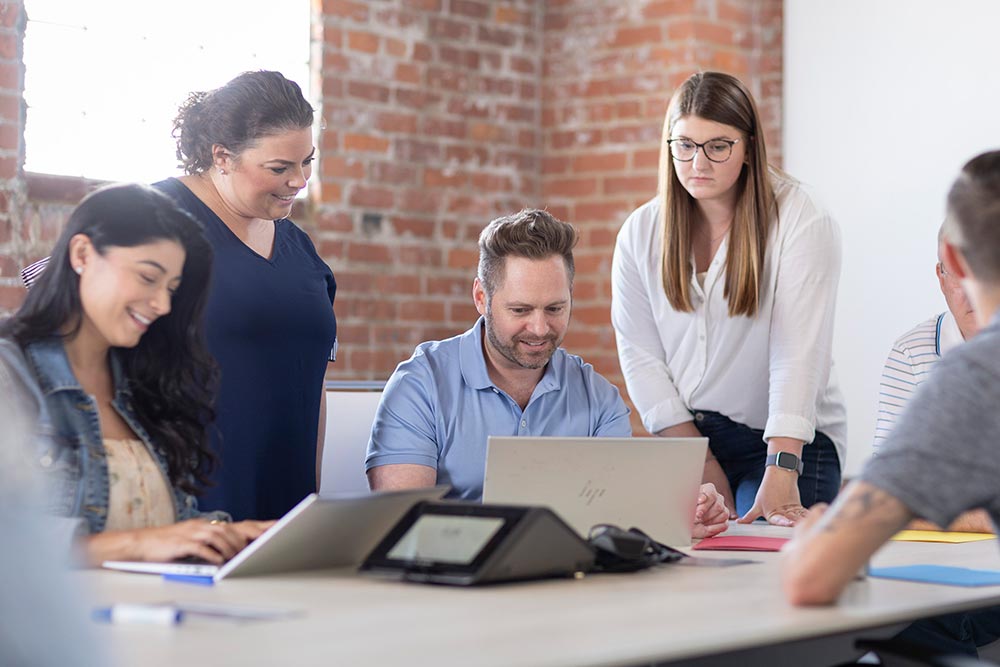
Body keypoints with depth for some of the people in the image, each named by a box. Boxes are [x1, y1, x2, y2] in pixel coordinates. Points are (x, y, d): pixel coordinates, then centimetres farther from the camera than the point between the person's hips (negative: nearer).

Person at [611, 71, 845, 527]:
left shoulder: (801, 221, -9)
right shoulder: (641, 232, 4)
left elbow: (798, 354, -19)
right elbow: (640, 353, 0)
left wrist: (781, 473, -30)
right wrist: (700, 463, -9)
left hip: (789, 441, -3)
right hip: (683, 437, 3)